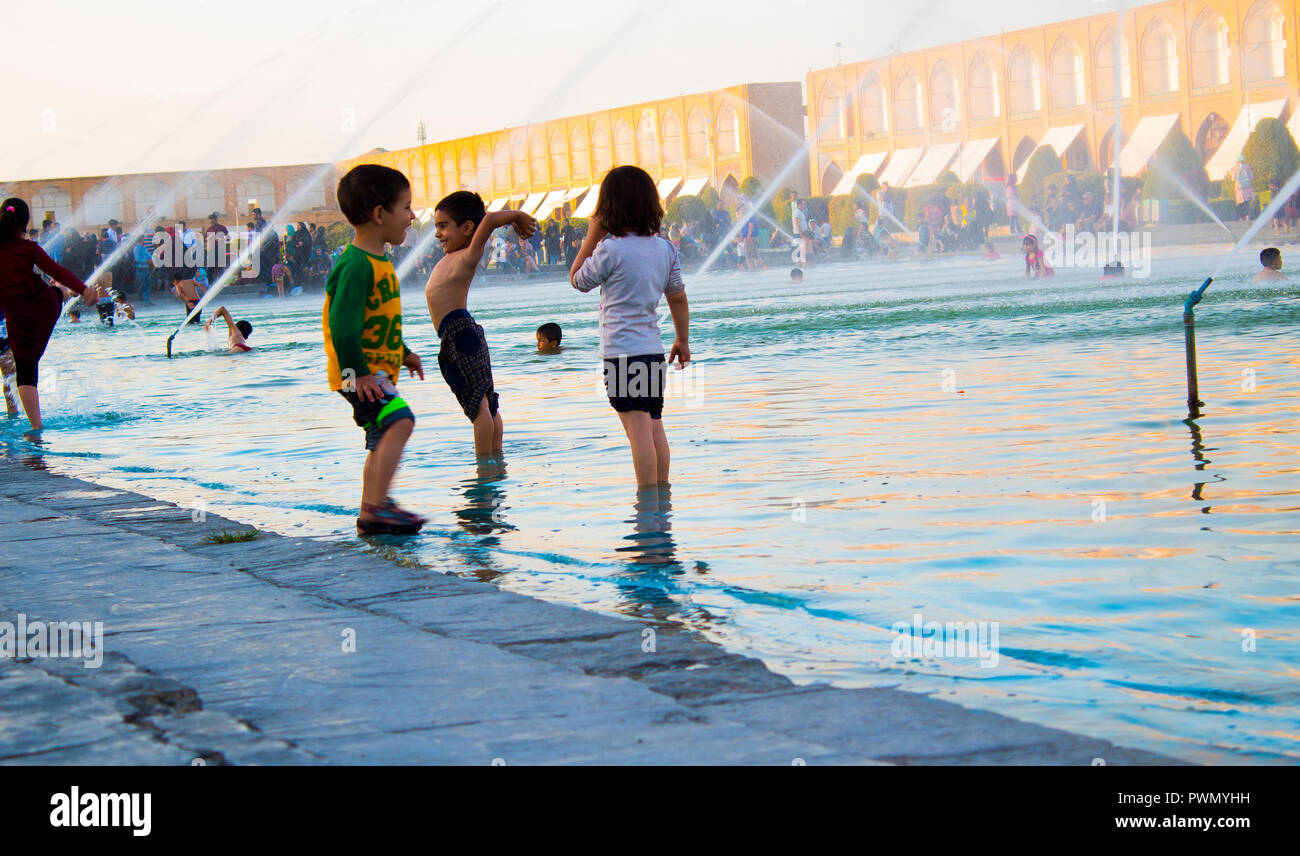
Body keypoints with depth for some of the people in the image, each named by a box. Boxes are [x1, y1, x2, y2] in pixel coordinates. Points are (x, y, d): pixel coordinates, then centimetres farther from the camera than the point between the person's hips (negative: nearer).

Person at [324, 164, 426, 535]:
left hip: (376, 370, 11)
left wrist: (403, 352, 31)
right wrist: (357, 371, -25)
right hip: (359, 373, -11)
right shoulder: (355, 265, -19)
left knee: (383, 439, 14)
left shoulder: (379, 261, 14)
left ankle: (370, 514, 23)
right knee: (398, 421, -24)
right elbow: (343, 323, -24)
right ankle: (376, 505, -26)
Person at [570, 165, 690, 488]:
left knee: (638, 428, -9)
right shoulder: (665, 248, 6)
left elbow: (577, 280, 3)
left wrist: (593, 235, 3)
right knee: (655, 427, 15)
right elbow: (678, 297, 14)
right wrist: (683, 340, 25)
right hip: (653, 349, 7)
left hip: (622, 350, -7)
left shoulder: (610, 250, -12)